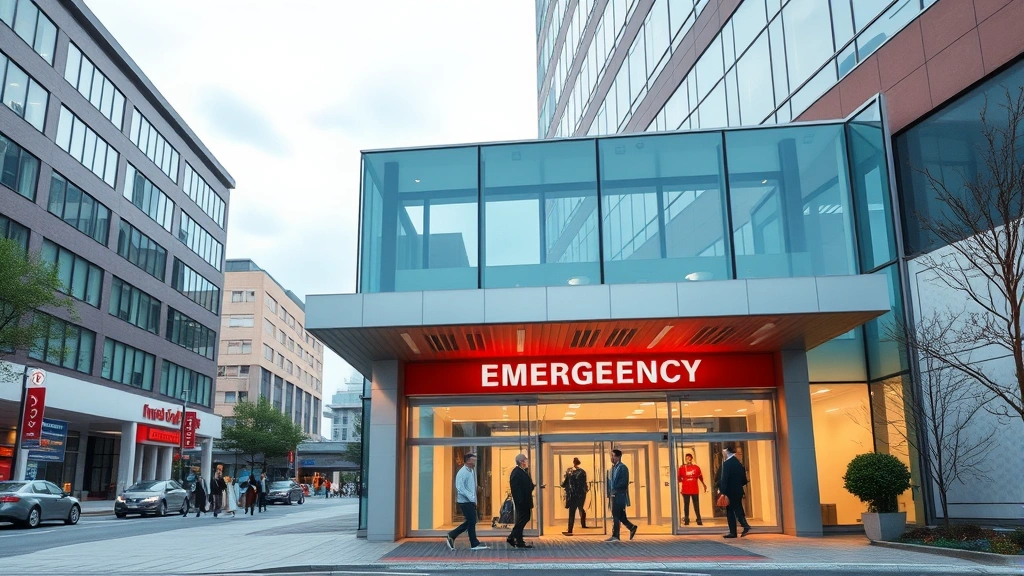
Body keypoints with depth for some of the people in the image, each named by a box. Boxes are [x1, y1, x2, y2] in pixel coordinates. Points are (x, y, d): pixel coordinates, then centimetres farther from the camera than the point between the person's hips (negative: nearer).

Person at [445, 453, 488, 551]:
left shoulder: (471, 472, 13)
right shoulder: (462, 473, -16)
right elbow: (460, 488, -22)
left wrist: (474, 499, 13)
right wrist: (471, 498, -23)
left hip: (470, 501, 9)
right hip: (465, 501, -9)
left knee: (469, 522, 12)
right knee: (471, 522, -1)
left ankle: (451, 536, 18)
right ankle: (474, 544, 10)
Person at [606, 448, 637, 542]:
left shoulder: (622, 467, -10)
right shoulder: (613, 468, 17)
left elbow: (623, 483, -16)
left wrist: (614, 491, -15)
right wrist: (610, 493, 9)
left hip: (619, 495, -8)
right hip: (614, 495, 8)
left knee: (616, 516, -6)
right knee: (620, 516, 11)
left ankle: (615, 536, -2)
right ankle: (632, 527, 21)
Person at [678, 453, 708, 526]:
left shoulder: (696, 467, 1)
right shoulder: (682, 468, -2)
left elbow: (700, 477, 15)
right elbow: (679, 478, 2)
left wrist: (704, 485, 23)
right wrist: (679, 487, -3)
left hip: (695, 490, 1)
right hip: (685, 490, -1)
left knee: (696, 506, 6)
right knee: (686, 505, 5)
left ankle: (699, 521, 13)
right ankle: (686, 521, 11)